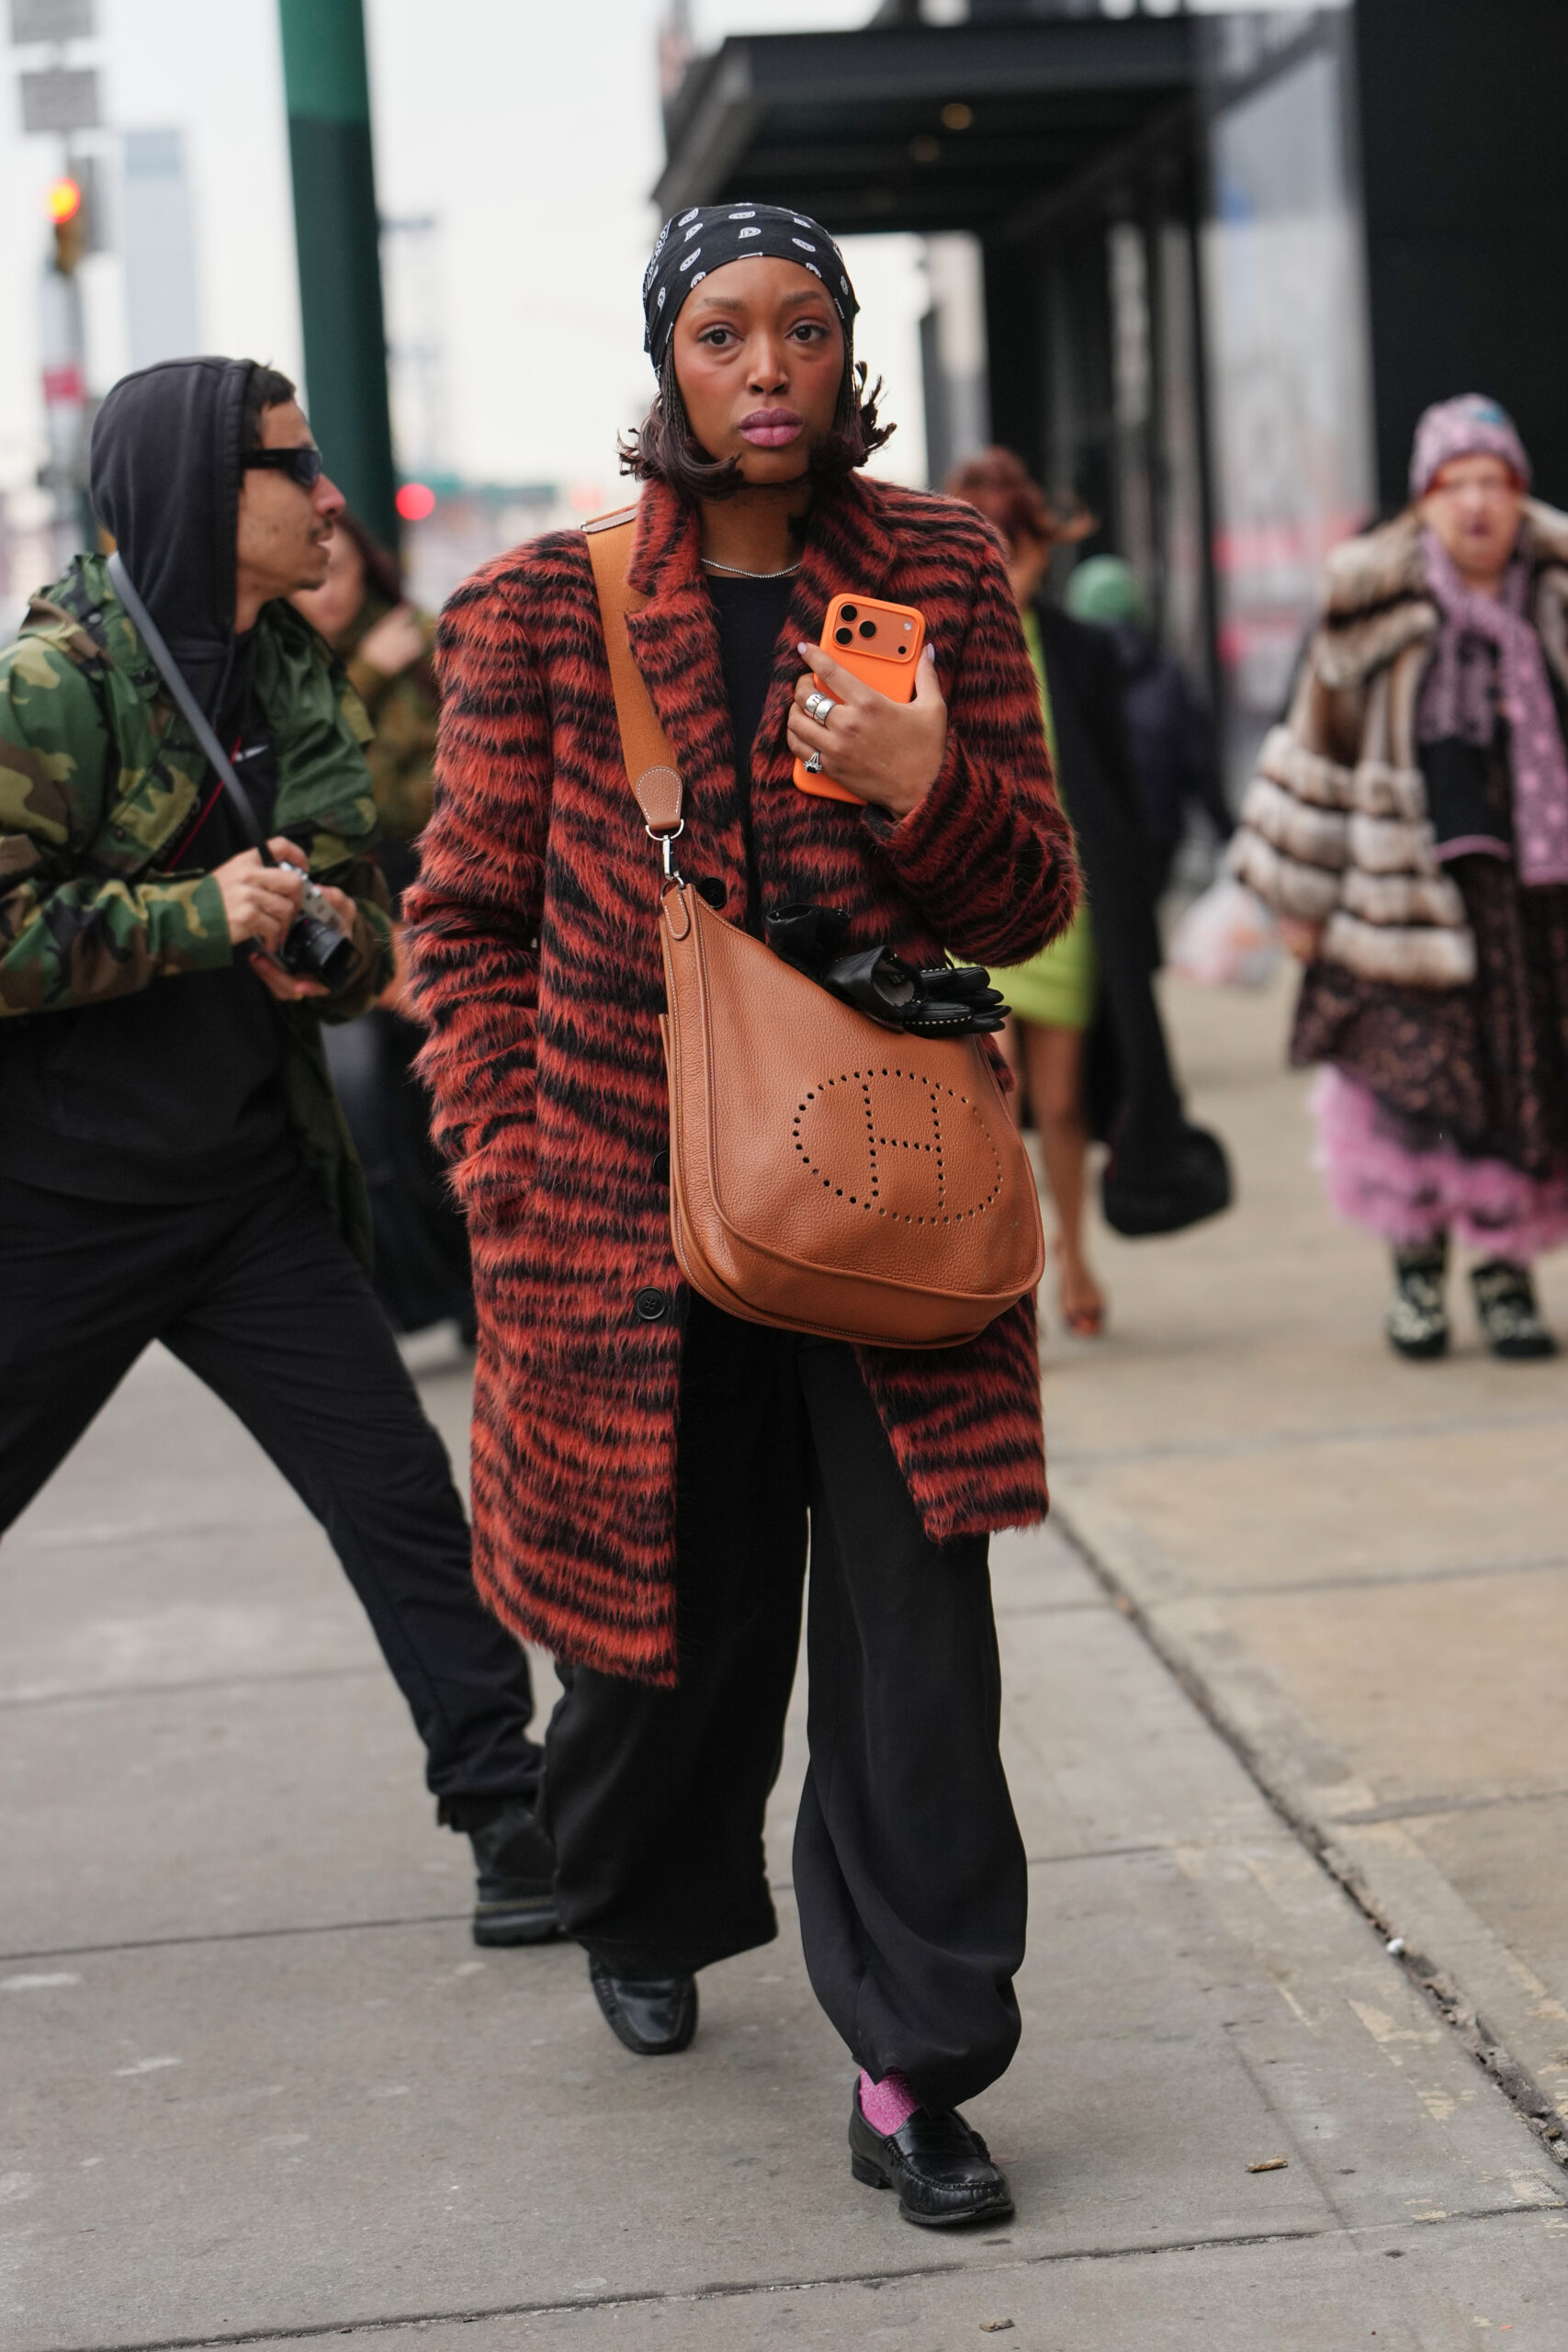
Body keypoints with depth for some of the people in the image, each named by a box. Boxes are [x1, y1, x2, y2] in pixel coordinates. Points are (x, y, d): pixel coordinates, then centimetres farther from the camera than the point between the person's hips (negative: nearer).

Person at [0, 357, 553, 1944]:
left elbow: (365, 918, 16)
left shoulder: (299, 684, 10)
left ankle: (517, 1824, 7)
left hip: (255, 1186, 6)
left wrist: (320, 943, -7)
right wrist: (198, 917, -20)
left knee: (402, 1499, 1)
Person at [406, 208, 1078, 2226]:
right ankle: (645, 1919, 41)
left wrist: (927, 791, -16)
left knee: (915, 1644, -5)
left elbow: (1032, 904, 5)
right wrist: (513, 1186, -4)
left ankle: (913, 2077, 4)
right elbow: (468, 920, 5)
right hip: (635, 1212, 0)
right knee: (674, 1619, 11)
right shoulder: (542, 613, 1)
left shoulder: (940, 578, 5)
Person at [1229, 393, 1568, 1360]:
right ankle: (1419, 1267, 16)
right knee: (1418, 1077, -3)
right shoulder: (1377, 608, -4)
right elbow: (1322, 742, 3)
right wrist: (1302, 895, 4)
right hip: (1412, 888, -2)